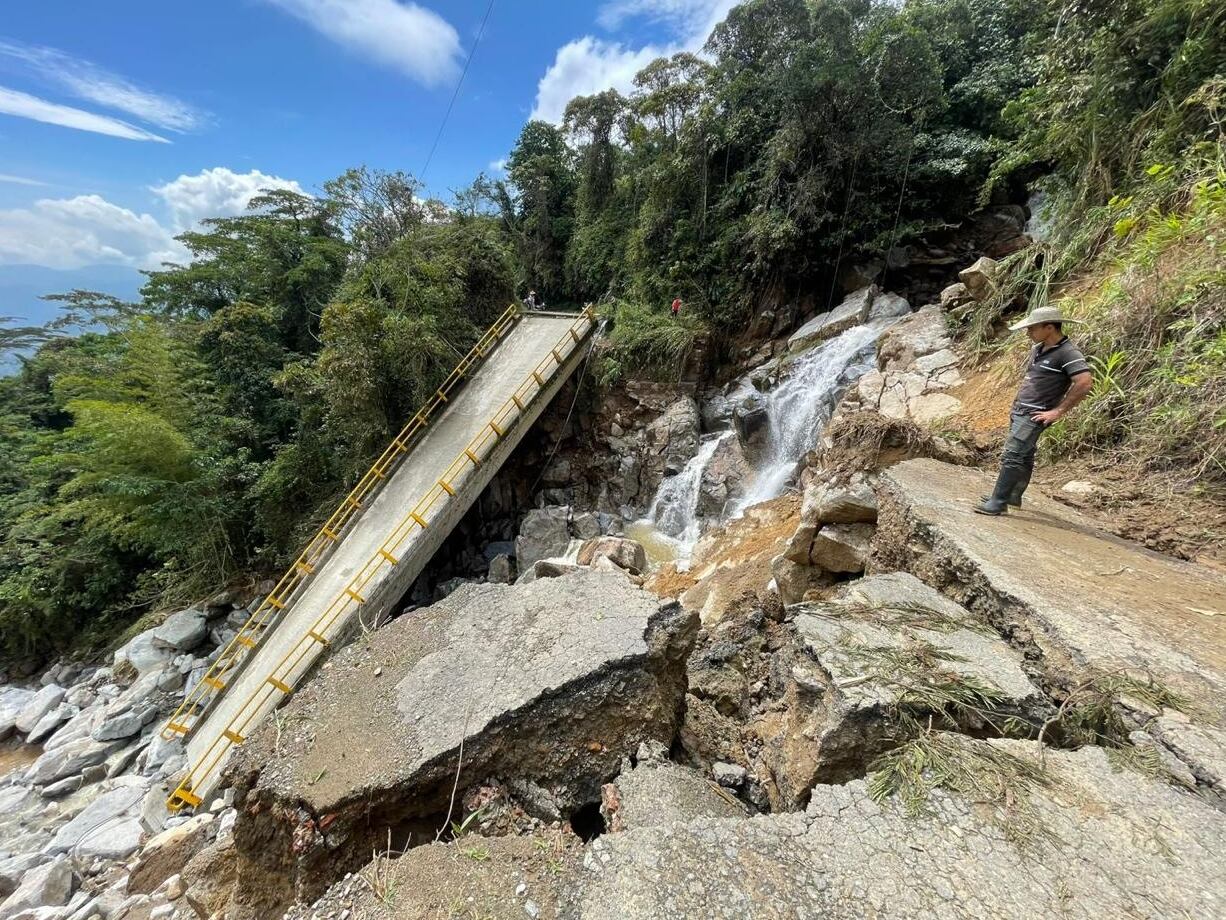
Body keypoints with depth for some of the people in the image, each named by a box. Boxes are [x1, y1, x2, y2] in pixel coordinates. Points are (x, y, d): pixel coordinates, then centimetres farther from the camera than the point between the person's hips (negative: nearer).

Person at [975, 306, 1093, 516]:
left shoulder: (1068, 353, -15)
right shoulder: (1038, 349, 12)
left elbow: (1085, 383, -23)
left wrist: (1057, 411, -19)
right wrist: (1018, 402, 17)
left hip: (1034, 416, -9)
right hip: (1019, 411, 9)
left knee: (1011, 457, -13)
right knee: (1024, 456, 17)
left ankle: (998, 502, -10)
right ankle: (1014, 496, 27)